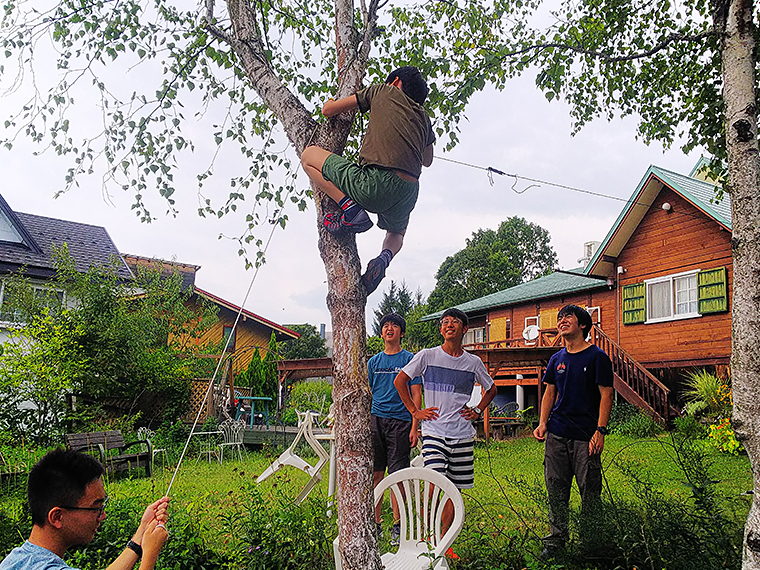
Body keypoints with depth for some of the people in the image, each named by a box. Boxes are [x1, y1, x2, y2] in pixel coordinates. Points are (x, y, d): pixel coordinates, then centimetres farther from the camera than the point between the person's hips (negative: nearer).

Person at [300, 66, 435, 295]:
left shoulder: (384, 91, 16)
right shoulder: (423, 116, 25)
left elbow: (328, 110, 18)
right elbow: (427, 161, 41)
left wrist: (330, 102, 42)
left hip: (374, 184, -5)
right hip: (408, 195, 5)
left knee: (309, 155, 13)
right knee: (397, 233, 39)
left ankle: (349, 208, -5)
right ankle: (385, 256, 3)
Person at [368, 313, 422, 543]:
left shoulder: (410, 360, 3)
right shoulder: (374, 362, 13)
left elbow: (416, 396, 0)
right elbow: (367, 394, 16)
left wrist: (414, 428, -7)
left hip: (400, 421, -3)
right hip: (375, 420, 3)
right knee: (375, 473, 5)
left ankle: (397, 524, 10)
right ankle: (375, 522, 16)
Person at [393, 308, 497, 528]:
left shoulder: (474, 362, 7)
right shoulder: (427, 356, -1)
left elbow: (491, 389, 24)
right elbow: (400, 381, 6)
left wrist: (477, 411, 11)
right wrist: (415, 411, 2)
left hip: (462, 435, 3)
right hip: (433, 432, -3)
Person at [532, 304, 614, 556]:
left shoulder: (597, 357, -3)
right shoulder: (557, 359, 12)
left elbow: (606, 395, -5)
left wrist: (600, 431, -12)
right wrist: (542, 423, 6)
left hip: (586, 436, -4)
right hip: (556, 434, 5)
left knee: (590, 491, 0)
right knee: (556, 488, 8)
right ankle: (557, 537, 21)